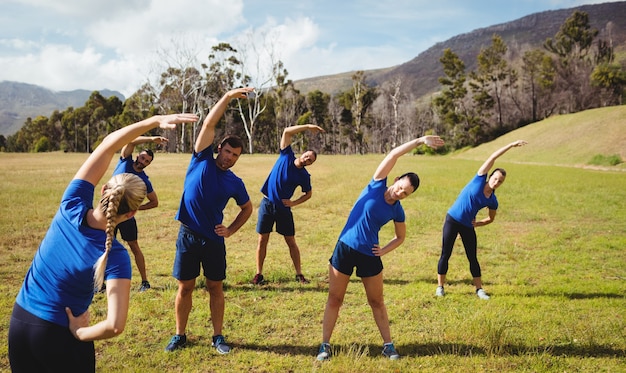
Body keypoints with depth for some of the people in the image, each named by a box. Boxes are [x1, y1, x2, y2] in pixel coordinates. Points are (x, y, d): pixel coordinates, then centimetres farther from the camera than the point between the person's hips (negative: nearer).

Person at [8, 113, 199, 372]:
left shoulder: (72, 208, -15)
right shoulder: (116, 256, -24)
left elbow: (108, 145, -10)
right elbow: (114, 326, -32)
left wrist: (156, 121, -15)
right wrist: (80, 334, -13)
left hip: (19, 322, 5)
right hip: (59, 336, -5)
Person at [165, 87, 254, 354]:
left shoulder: (235, 182, 4)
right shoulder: (202, 160, -2)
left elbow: (247, 208, 18)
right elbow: (209, 124, -9)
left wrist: (231, 230, 4)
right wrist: (229, 96, -15)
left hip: (214, 239, 2)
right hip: (188, 235, -1)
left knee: (215, 288, 7)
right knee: (185, 288, 6)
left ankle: (218, 336, 19)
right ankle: (180, 335, 22)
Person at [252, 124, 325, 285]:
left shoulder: (304, 175, -4)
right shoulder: (286, 156, -4)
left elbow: (308, 194, 10)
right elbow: (287, 132, -10)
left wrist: (294, 203, -6)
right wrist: (308, 126, -17)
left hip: (283, 207, 0)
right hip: (267, 204, 0)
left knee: (291, 242, 4)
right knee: (262, 240, 2)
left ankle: (299, 274, 14)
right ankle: (259, 274, 11)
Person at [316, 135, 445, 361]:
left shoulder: (398, 211, -1)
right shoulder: (377, 185, -7)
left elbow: (401, 237, 14)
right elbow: (394, 154, -13)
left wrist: (384, 250, -3)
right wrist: (420, 141, -16)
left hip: (370, 255, 2)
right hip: (345, 248, -1)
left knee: (377, 302, 12)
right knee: (335, 299, 3)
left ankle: (388, 345, 25)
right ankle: (325, 345, 13)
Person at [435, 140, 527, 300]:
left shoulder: (493, 201, -2)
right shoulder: (479, 179, -9)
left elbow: (491, 219, 14)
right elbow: (493, 157, -12)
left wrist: (478, 223, -4)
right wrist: (512, 145, -14)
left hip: (468, 226, 3)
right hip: (452, 220, -3)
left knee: (473, 258, 7)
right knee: (445, 255, 1)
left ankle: (479, 289, 20)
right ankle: (440, 287, 12)